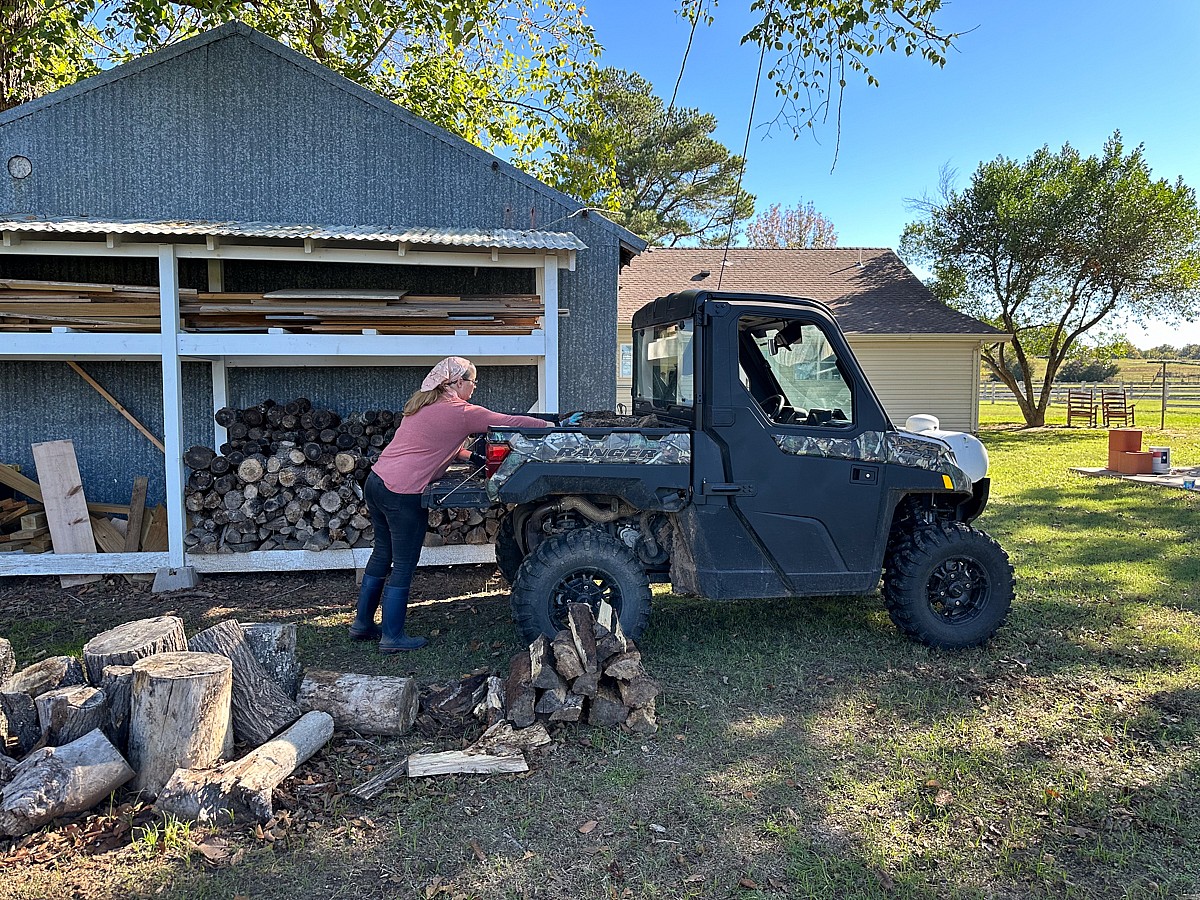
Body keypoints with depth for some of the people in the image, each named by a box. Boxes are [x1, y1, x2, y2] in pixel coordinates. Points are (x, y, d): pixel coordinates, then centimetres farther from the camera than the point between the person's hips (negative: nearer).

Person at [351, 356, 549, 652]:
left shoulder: (422, 403, 15)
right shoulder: (460, 412, -11)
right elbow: (508, 422, -10)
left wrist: (471, 456, 16)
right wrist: (550, 426, 1)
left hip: (376, 481, 9)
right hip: (403, 494, -9)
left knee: (382, 555, 21)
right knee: (404, 566, 3)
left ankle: (362, 623, 32)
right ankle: (392, 637, 13)